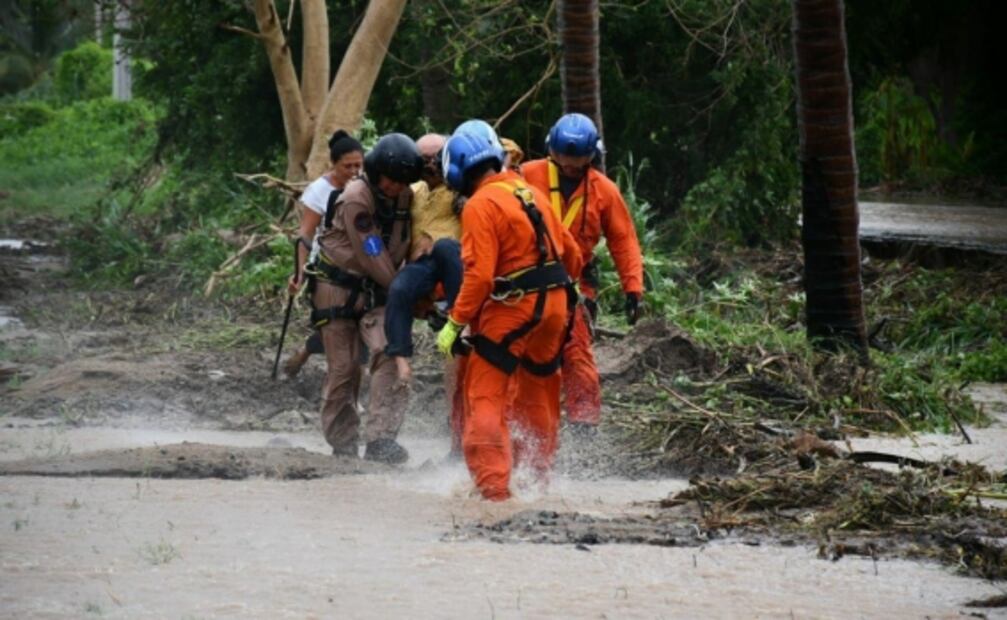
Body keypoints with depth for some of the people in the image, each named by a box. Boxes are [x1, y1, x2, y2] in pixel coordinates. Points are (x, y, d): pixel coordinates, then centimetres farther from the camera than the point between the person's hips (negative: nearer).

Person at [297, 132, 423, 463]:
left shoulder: (405, 197, 1)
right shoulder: (356, 199, -20)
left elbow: (407, 244, 14)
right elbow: (372, 256, -19)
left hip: (377, 291, 5)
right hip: (339, 289, -5)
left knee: (391, 354, -18)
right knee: (342, 369, 0)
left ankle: (380, 439, -23)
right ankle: (342, 445, 13)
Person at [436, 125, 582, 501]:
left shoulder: (480, 205, -12)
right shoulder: (532, 194, 12)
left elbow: (479, 274, -20)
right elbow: (571, 254, 17)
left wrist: (455, 324, -14)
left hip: (513, 309, -8)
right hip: (555, 304, 8)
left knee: (486, 397, -4)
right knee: (538, 392, 21)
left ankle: (493, 485, -14)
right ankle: (538, 476, 33)